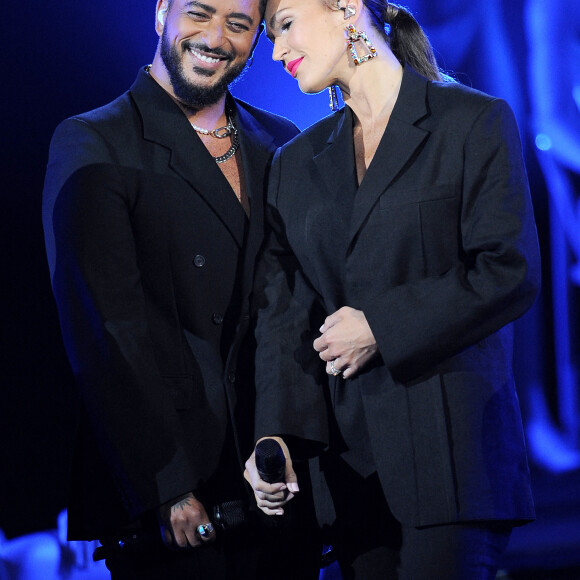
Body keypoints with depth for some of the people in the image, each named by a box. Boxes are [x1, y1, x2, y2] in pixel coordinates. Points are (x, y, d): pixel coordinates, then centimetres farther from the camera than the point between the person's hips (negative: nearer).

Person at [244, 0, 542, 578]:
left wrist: (382, 326, -11)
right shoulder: (295, 163, 15)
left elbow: (511, 272, -8)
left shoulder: (476, 122, 0)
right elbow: (281, 311, 7)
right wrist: (275, 433, -7)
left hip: (449, 439, -4)